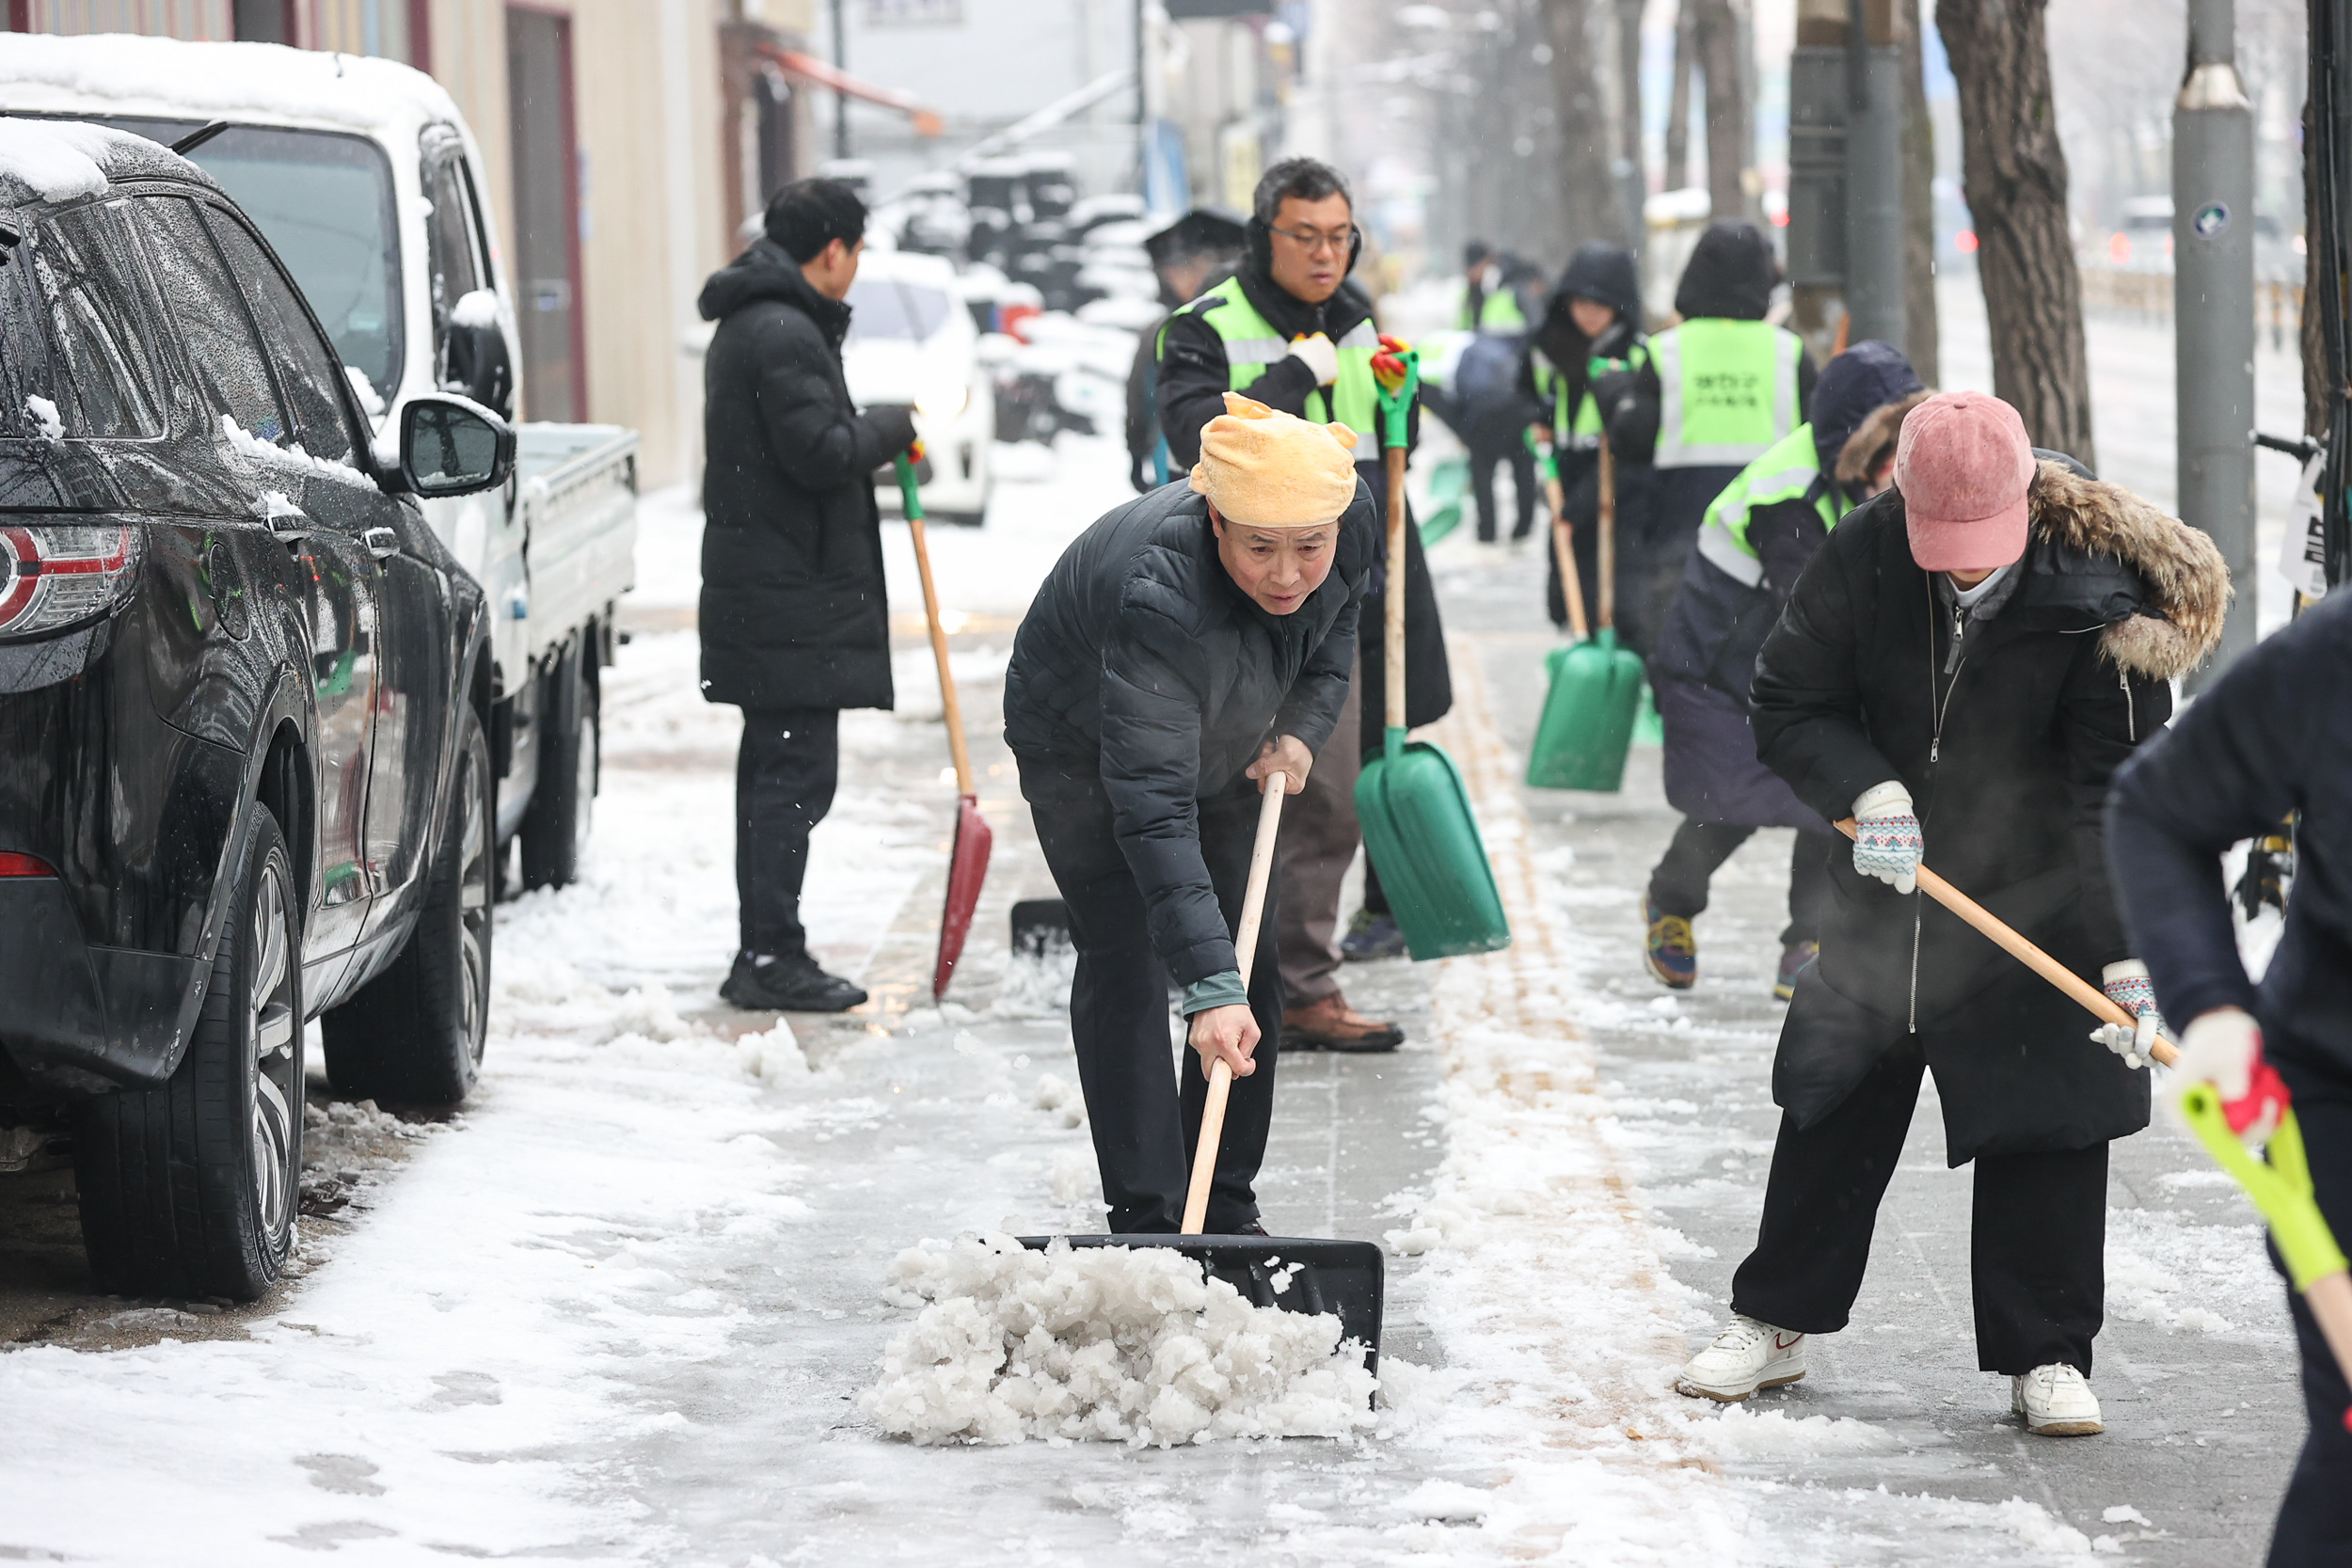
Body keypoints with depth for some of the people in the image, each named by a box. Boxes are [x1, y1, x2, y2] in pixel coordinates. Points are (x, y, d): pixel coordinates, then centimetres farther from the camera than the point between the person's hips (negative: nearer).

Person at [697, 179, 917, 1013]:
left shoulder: (754, 322, 18)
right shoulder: (783, 333, -17)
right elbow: (820, 452, -22)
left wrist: (878, 439, 11)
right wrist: (892, 428, -6)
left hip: (762, 588, 11)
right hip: (790, 597, -11)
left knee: (773, 769, 14)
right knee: (796, 772, -9)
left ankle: (765, 952, 18)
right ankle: (772, 957, -8)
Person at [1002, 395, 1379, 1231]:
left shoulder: (1354, 524, -28)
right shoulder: (1162, 602, -46)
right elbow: (1154, 812, -50)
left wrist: (1304, 725, -13)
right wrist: (1208, 987, -55)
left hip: (1224, 742, 6)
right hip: (1082, 745, -6)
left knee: (1253, 967, 5)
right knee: (1124, 961, -15)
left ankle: (1227, 1208, 13)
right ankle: (1144, 1219, -12)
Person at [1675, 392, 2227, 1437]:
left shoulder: (2095, 598, -23)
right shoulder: (1864, 557, -16)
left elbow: (2121, 793, -22)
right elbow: (1788, 706, -6)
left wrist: (2126, 950, -29)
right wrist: (1869, 792, -25)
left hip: (2037, 899, -3)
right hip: (1891, 882, 3)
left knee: (2045, 1117, -3)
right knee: (1836, 1098, 9)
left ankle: (2045, 1357, 9)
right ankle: (1776, 1321, 24)